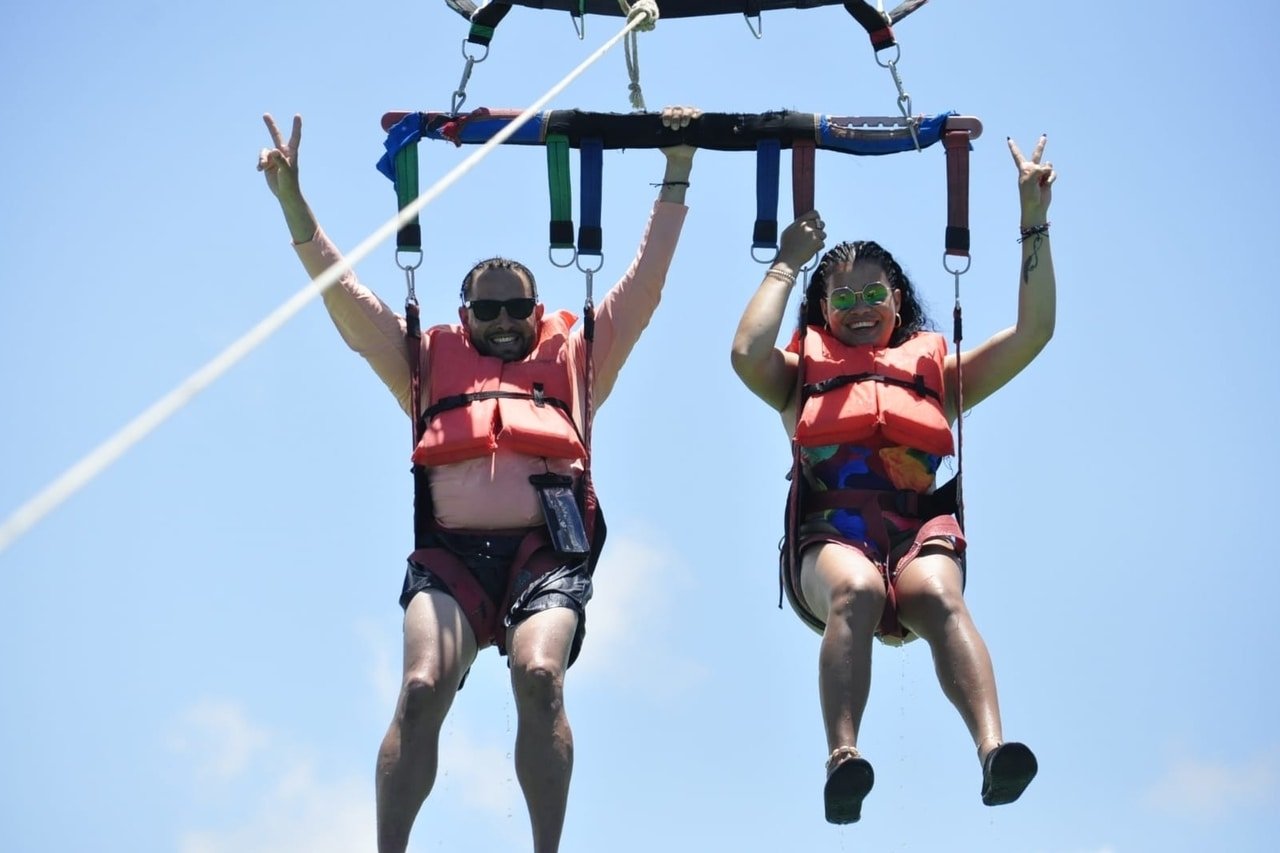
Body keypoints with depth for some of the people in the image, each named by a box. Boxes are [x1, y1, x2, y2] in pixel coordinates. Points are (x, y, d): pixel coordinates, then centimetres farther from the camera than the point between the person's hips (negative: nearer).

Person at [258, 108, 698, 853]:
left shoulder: (573, 362, 25)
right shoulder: (431, 367, 26)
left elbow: (647, 279, 24)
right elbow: (343, 295, 22)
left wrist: (677, 171, 20)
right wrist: (292, 195, 15)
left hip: (547, 551, -1)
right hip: (450, 551, 1)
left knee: (539, 677, -28)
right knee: (422, 690, -23)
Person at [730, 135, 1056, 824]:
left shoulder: (936, 371, 31)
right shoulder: (804, 375, 28)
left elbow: (1033, 332, 21)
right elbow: (747, 354, 5)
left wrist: (1034, 220, 18)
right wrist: (789, 263, 15)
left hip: (920, 532, 1)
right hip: (830, 534, -1)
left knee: (937, 595, -37)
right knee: (856, 591, -39)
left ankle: (993, 750, -60)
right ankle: (842, 760, -58)